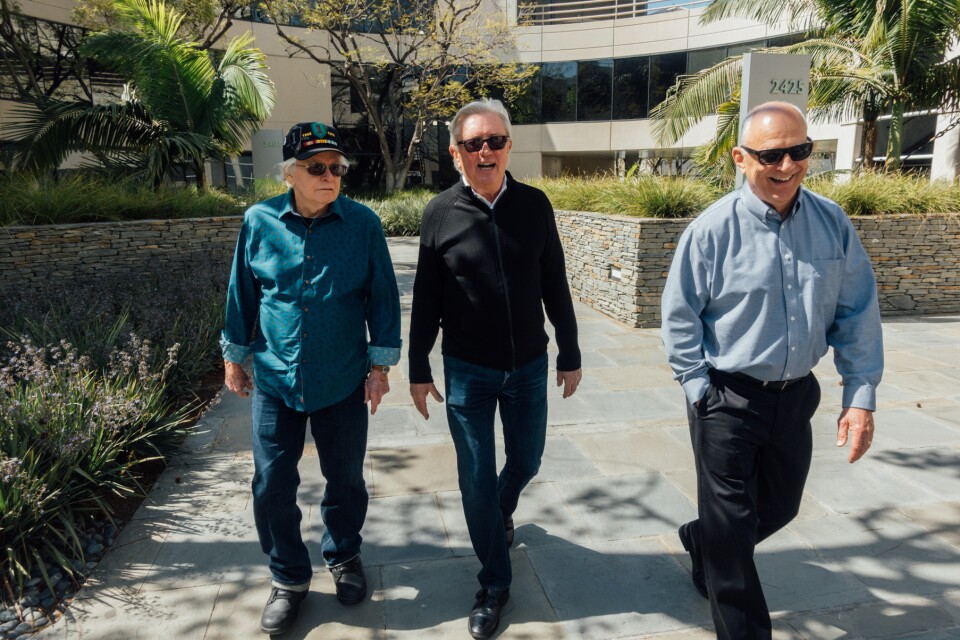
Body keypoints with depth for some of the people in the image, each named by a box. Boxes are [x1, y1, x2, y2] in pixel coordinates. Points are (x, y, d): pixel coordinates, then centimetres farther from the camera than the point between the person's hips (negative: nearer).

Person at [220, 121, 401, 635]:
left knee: (345, 478, 13)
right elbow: (242, 292, 8)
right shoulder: (259, 221, -3)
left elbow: (382, 297, -2)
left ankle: (343, 556, 40)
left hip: (343, 381, -1)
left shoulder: (363, 223, -7)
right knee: (272, 484, 6)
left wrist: (380, 364, -3)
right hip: (275, 379, 1)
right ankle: (289, 578, 29)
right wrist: (234, 355, 12)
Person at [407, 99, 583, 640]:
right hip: (467, 371, -2)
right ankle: (495, 583, 27)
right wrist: (419, 370, 1)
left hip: (529, 366, 2)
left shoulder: (534, 205, -3)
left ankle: (502, 510, 53)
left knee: (526, 461, 18)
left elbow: (555, 287, 2)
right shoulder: (441, 213, -7)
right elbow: (426, 299, -2)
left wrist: (570, 355, 6)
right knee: (476, 479, 7)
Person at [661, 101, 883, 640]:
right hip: (728, 400, -5)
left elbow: (857, 312, 2)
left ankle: (700, 541, 51)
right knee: (733, 525, 5)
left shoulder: (832, 223, -1)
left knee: (780, 508, 22)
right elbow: (679, 317, -8)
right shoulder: (713, 229, -13)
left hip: (796, 395, 5)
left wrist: (862, 396, -1)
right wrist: (700, 390, -10)